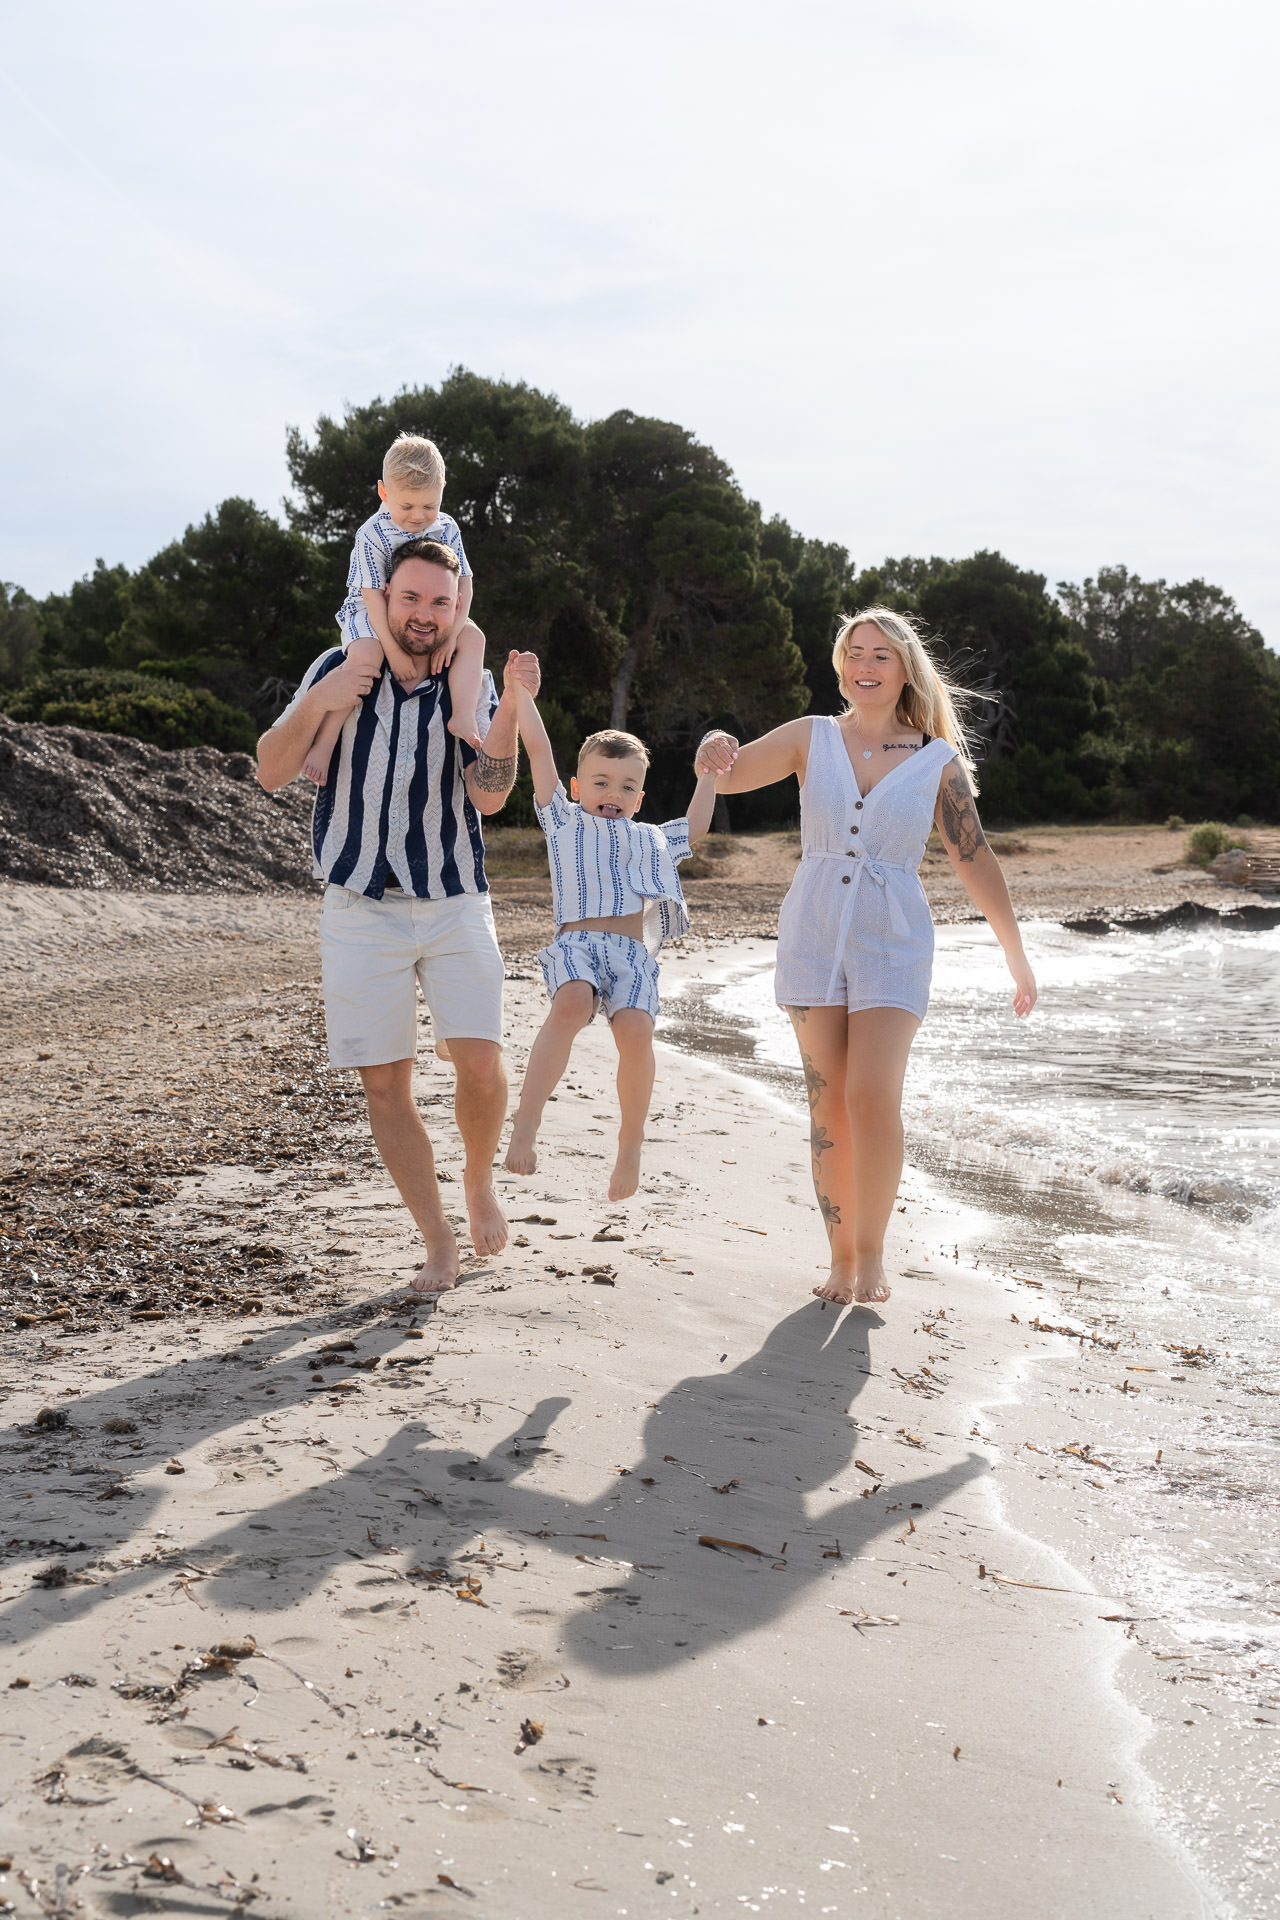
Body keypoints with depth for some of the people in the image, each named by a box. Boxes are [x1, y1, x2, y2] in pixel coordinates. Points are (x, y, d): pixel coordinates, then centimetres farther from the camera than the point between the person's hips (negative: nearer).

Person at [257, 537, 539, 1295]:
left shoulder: (473, 685, 2)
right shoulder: (339, 670, 2)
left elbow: (488, 795, -13)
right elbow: (273, 772, -2)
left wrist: (512, 707, -26)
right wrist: (315, 705, -19)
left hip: (455, 905, 0)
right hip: (362, 910, 1)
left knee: (481, 1062, -13)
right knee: (386, 1084, 1)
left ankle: (480, 1181, 17)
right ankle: (438, 1241, 13)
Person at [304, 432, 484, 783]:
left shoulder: (447, 529, -5)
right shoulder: (373, 535, -19)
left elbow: (463, 584, -3)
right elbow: (373, 595, -22)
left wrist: (453, 632, -19)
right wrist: (394, 651, -28)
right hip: (370, 614, -5)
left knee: (473, 637, -17)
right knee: (366, 657, -35)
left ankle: (462, 718, -25)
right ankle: (325, 741, -32)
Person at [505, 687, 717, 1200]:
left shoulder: (650, 840, 32)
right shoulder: (565, 822, 23)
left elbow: (694, 826, 48)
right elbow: (538, 749, 20)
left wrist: (710, 773, 44)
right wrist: (521, 690, 19)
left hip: (634, 954, 3)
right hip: (576, 943, -2)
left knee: (635, 1030, -26)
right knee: (571, 1005, -35)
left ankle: (631, 1143, -10)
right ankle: (525, 1124, -36)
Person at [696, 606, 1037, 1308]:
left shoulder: (938, 761, 2)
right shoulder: (812, 737, 5)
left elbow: (975, 862, 5)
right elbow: (729, 776, -1)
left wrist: (1017, 958, 6)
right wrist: (714, 751, -26)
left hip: (892, 941, -1)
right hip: (814, 934, 2)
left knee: (873, 1099, -14)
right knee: (828, 1104, 3)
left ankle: (871, 1253, 4)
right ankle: (842, 1257, 15)